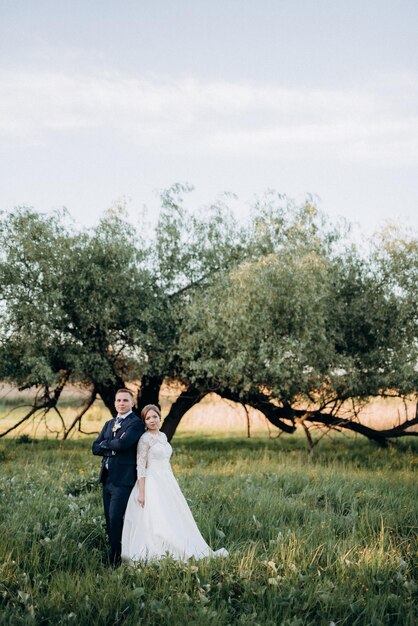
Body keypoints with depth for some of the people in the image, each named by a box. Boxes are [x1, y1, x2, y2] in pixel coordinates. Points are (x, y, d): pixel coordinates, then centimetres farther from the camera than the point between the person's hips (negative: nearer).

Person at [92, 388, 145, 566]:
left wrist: (105, 444, -4)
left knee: (115, 519, -10)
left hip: (123, 480, -7)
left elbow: (123, 443, -21)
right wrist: (113, 449, -8)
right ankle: (113, 553, 20)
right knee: (109, 520, 10)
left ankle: (115, 560, -1)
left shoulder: (136, 423, -6)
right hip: (107, 478, 8)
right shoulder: (109, 423, 18)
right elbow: (96, 448, 9)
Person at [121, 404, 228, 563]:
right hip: (152, 484, -8)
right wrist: (141, 493, -17)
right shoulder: (145, 439, -10)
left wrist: (171, 483, 18)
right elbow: (141, 466, -13)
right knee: (155, 520, -8)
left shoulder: (163, 436, 12)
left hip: (167, 483, 8)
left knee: (175, 519, 8)